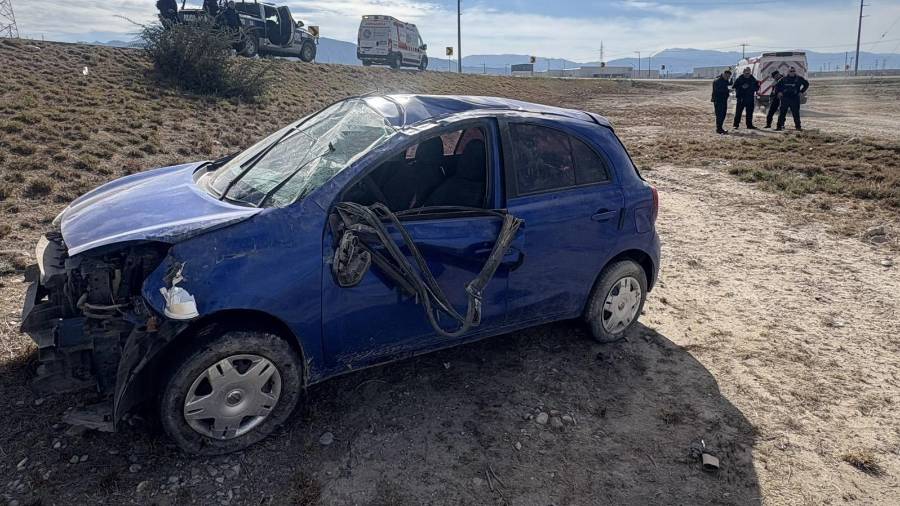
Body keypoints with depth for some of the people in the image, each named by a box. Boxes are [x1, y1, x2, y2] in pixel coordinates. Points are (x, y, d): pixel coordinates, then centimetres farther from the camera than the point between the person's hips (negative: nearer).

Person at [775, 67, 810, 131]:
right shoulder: (784, 79, 7)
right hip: (785, 98, 0)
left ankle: (798, 126, 8)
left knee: (796, 113, 1)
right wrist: (778, 92, 3)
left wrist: (801, 92, 8)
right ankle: (779, 126, 4)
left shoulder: (799, 79, 6)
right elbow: (777, 85, 18)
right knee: (782, 113, 0)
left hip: (795, 99, 0)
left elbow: (806, 84, 17)